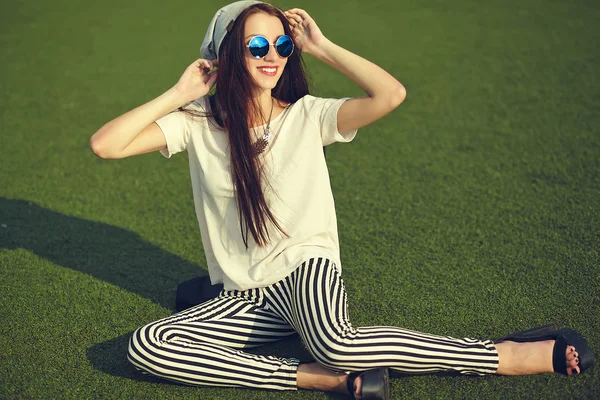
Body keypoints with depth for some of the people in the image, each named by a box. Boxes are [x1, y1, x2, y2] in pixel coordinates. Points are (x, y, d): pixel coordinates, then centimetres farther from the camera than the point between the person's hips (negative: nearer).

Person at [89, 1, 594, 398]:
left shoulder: (307, 115, -2)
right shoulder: (198, 122, -1)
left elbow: (391, 94, -18)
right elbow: (105, 144, -10)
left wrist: (321, 46, -9)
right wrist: (180, 93, -10)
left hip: (307, 266, -3)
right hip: (245, 297, 3)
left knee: (334, 343, -39)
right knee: (145, 346, -23)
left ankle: (510, 353, -25)